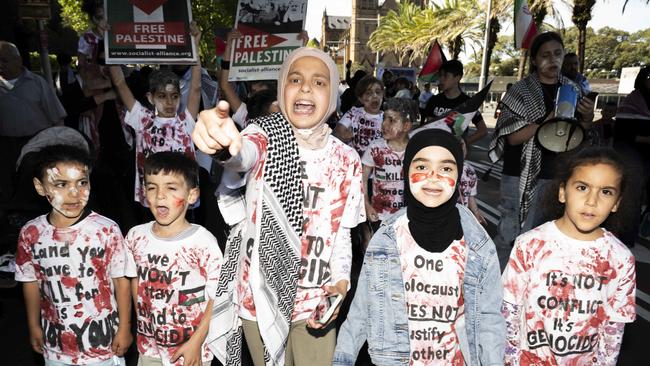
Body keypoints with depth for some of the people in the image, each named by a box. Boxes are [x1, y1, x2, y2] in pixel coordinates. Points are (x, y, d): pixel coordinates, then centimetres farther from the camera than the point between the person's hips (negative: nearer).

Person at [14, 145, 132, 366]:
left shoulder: (106, 230, -18)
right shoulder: (31, 233, -8)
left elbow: (121, 281, -10)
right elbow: (31, 282, 5)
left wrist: (124, 328, -6)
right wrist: (34, 327, 11)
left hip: (102, 337, -3)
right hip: (56, 341, 3)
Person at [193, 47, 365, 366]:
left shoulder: (346, 159, -1)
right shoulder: (266, 135, -9)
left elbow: (342, 232, 3)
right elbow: (242, 157, -34)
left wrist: (340, 282, -14)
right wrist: (223, 145, -57)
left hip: (317, 303, 2)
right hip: (260, 296, -1)